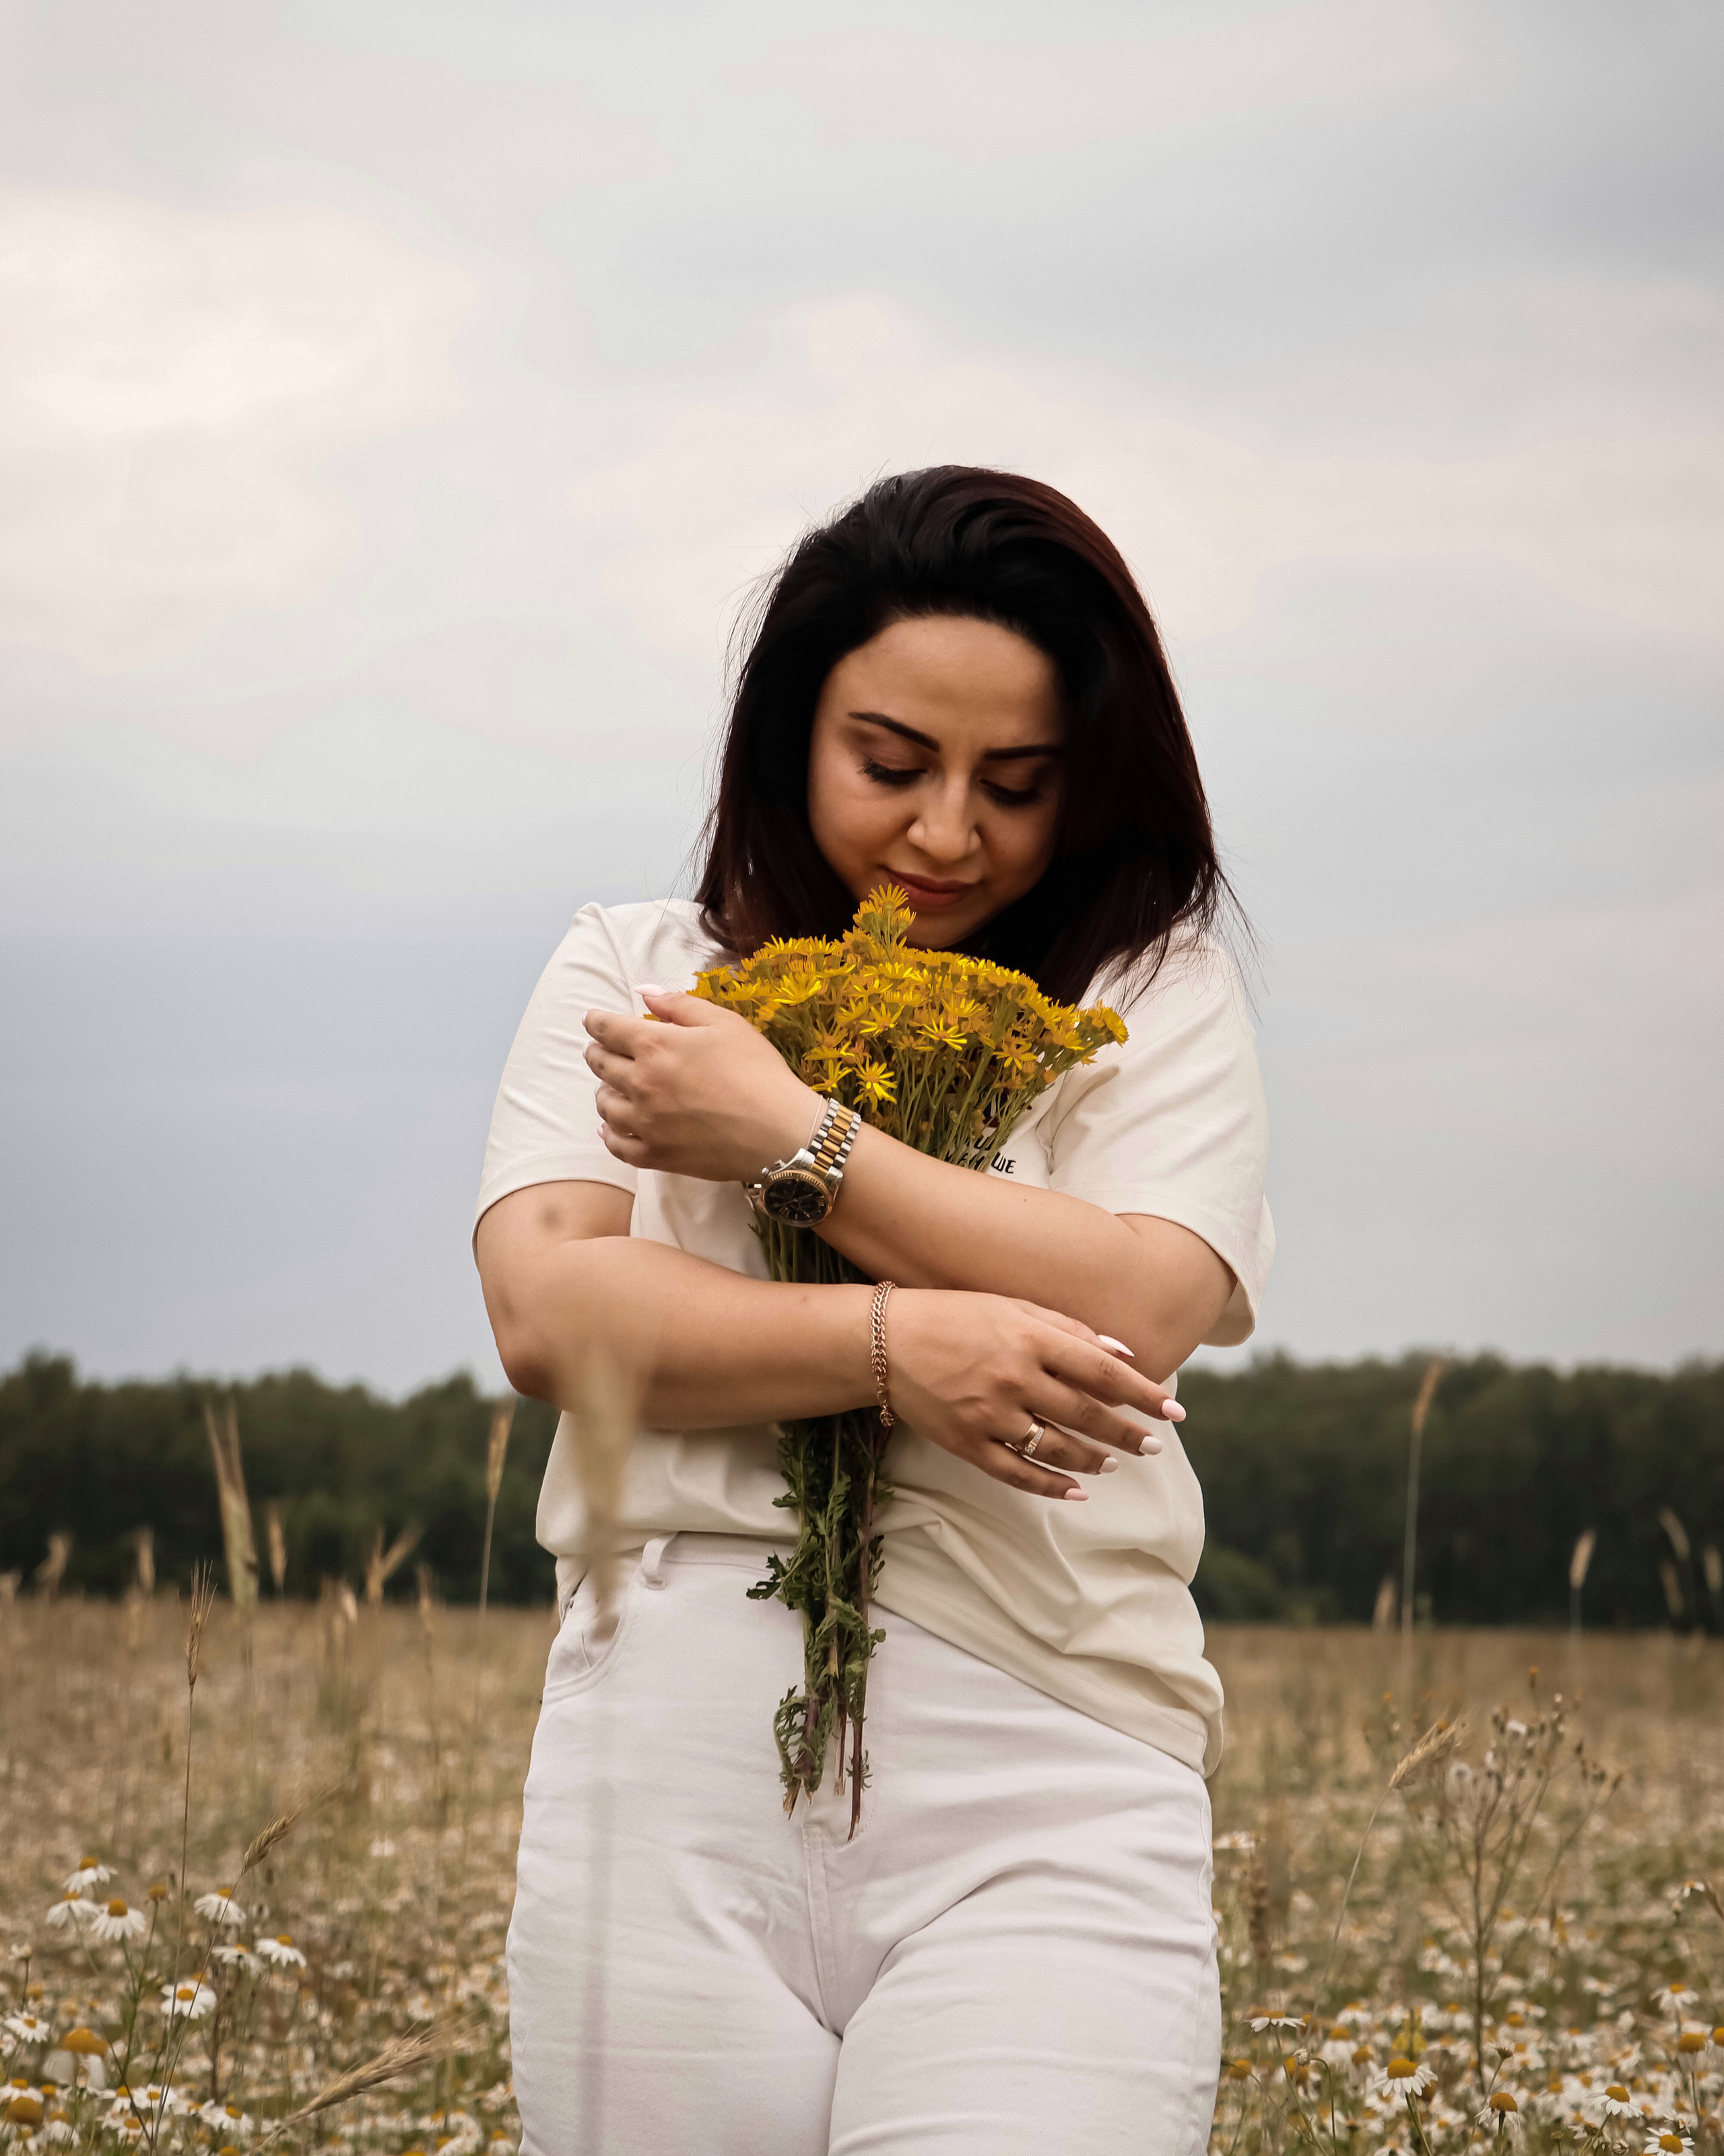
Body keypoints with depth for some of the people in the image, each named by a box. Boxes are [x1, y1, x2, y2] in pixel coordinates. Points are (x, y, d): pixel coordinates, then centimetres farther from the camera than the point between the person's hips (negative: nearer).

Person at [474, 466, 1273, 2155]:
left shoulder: (1152, 996, 10)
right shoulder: (630, 975, 14)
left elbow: (1133, 1316, -6)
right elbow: (548, 1315, -1)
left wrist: (785, 1134, -6)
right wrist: (891, 1343, -14)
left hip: (1045, 1782, -1)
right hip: (674, 1759, 2)